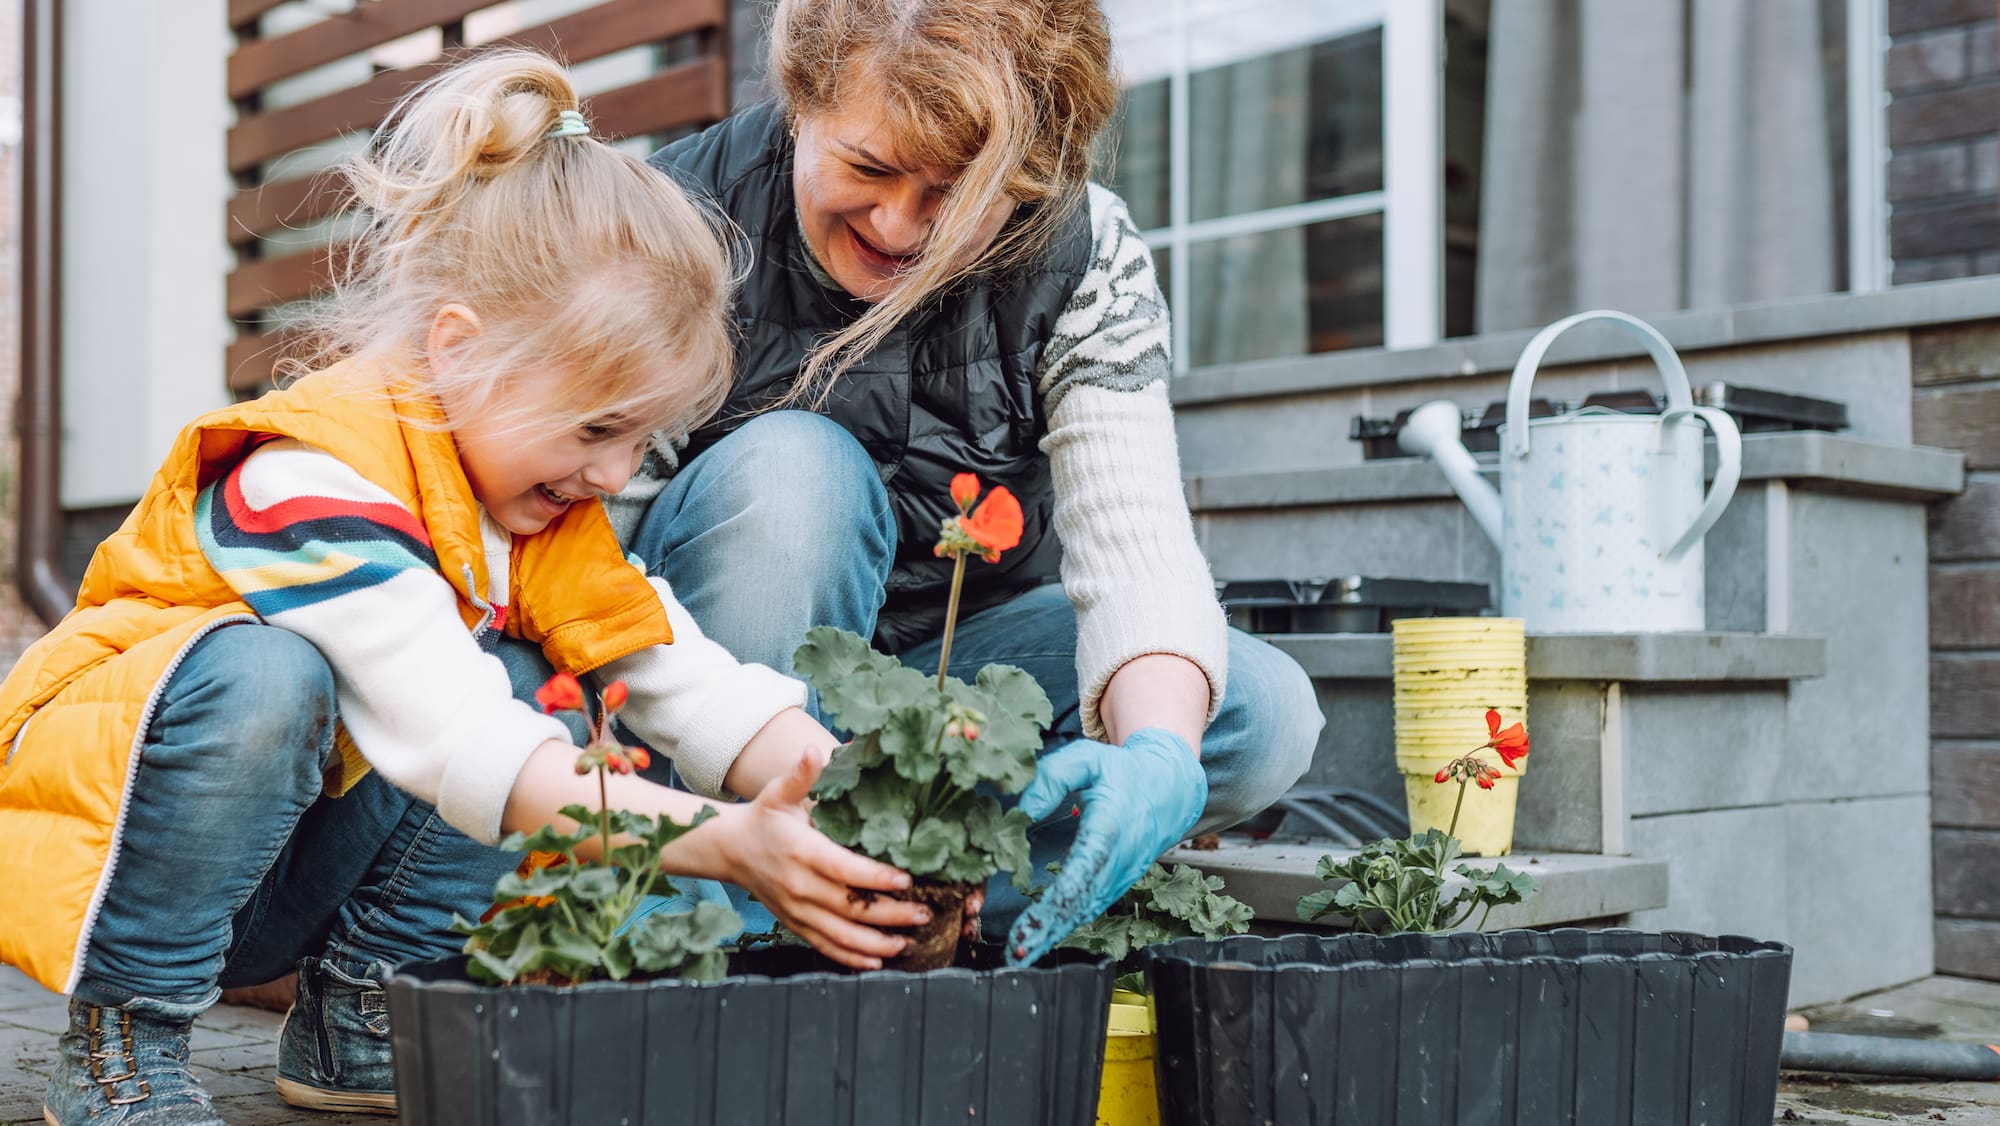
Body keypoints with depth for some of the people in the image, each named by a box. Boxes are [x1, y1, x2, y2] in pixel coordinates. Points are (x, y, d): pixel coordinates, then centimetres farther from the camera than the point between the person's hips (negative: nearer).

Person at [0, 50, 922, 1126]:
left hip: (290, 871, 7)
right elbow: (454, 741, -40)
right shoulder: (316, 475, -30)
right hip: (88, 794, -7)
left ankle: (354, 1013, -1)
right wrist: (727, 845, -46)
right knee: (262, 676, -37)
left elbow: (691, 681, -8)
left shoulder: (543, 506, -2)